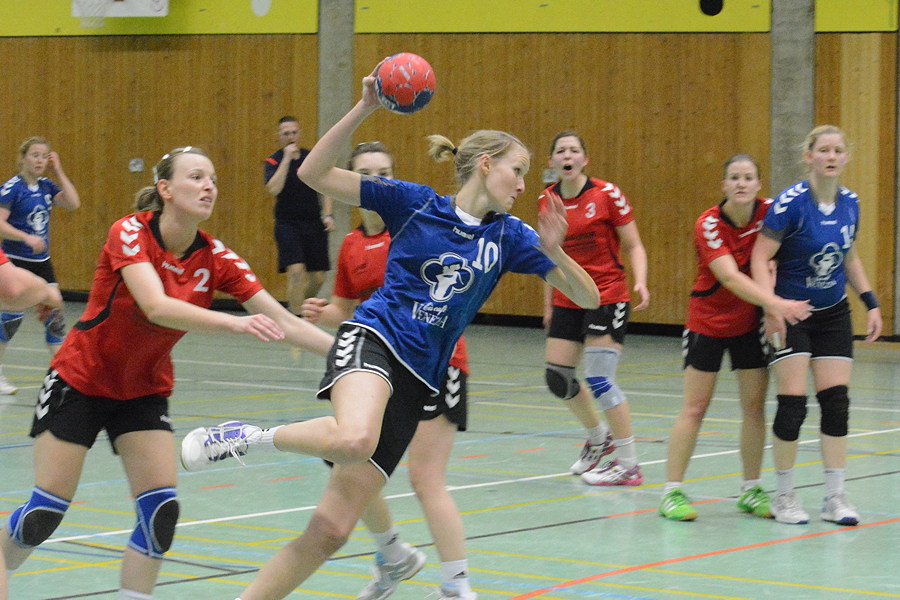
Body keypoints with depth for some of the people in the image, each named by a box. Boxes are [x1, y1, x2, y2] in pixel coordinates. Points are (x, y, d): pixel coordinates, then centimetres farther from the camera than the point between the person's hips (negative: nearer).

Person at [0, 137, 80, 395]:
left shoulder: (46, 186, 7)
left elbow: (73, 203, -2)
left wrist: (58, 172, -2)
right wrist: (27, 238, -28)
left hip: (41, 262, 6)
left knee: (54, 316, 1)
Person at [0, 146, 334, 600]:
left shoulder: (214, 259, -10)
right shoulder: (130, 232, -23)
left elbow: (283, 321, -13)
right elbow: (157, 307, -39)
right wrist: (234, 323, -51)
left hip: (144, 392, 4)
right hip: (80, 381, -4)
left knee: (161, 510, -11)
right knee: (44, 514, -3)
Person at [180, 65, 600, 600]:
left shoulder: (509, 236, 12)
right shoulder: (414, 203, 4)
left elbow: (588, 298, 9)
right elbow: (315, 174, -1)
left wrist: (553, 253, -9)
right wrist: (363, 109, -12)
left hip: (416, 383, 4)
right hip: (373, 341, -4)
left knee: (332, 530, -5)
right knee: (355, 439, -41)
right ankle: (248, 436, -17)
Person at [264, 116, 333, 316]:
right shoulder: (274, 162, -2)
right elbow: (274, 189, -19)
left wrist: (327, 215, -2)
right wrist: (287, 158, -19)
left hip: (314, 224, 4)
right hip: (288, 224, -4)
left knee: (318, 278, 5)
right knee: (296, 271, -19)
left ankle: (297, 307, 31)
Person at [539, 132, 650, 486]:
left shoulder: (606, 195, -9)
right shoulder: (547, 201, 5)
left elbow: (633, 246, -5)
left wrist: (640, 282, -22)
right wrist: (549, 303, 17)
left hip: (606, 298, -6)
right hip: (567, 301, 6)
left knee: (598, 380, -11)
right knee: (557, 377, 5)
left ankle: (629, 466, 0)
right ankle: (599, 438, 32)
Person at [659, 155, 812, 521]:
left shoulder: (768, 212, -9)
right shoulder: (709, 224, -21)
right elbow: (730, 277, -32)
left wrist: (773, 308, -10)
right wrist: (775, 302, -43)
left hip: (750, 323, 4)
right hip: (708, 322, -4)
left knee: (755, 406, 5)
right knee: (695, 408, -3)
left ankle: (750, 491, 16)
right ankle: (672, 491, 3)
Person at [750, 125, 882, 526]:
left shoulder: (850, 203, 1)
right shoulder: (791, 203, -17)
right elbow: (760, 257, -18)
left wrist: (871, 302, 9)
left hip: (833, 315, 5)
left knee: (836, 402, -1)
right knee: (792, 403, -9)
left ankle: (835, 498, 6)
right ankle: (783, 497, 5)